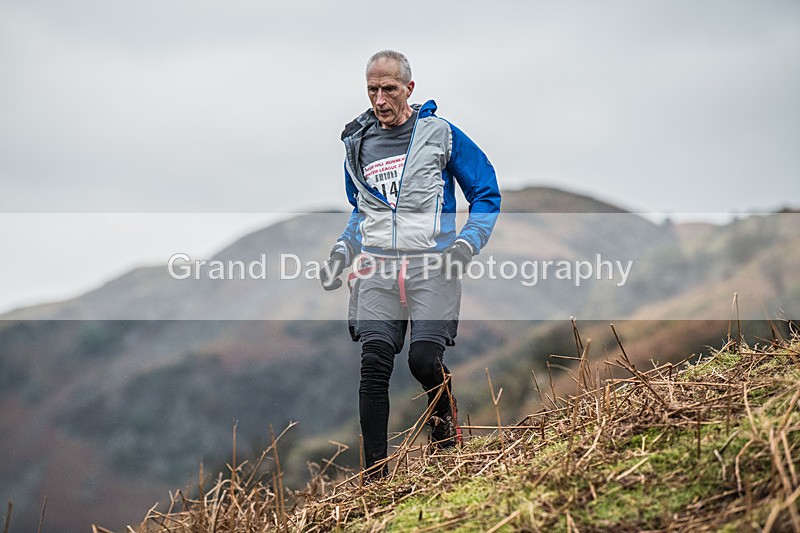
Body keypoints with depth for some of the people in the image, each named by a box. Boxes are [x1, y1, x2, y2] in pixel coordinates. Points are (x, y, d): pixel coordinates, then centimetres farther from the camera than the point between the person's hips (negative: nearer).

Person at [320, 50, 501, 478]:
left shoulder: (440, 135, 3)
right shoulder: (357, 145, 15)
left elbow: (487, 195, 7)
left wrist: (467, 243, -9)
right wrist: (342, 250, 12)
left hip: (431, 266, -3)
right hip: (377, 267, 3)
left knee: (424, 358, -15)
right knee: (374, 364, -10)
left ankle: (445, 423, 19)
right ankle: (374, 473, -5)